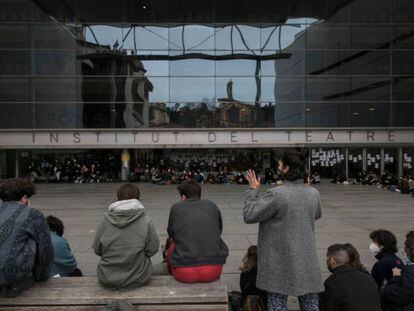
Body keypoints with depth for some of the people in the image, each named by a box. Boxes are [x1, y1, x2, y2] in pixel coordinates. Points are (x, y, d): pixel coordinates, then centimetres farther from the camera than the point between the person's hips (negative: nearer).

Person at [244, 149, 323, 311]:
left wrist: (252, 190, 0)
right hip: (307, 261, 5)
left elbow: (249, 215, -12)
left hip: (280, 261, -5)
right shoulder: (313, 193, -2)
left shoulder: (276, 194, -20)